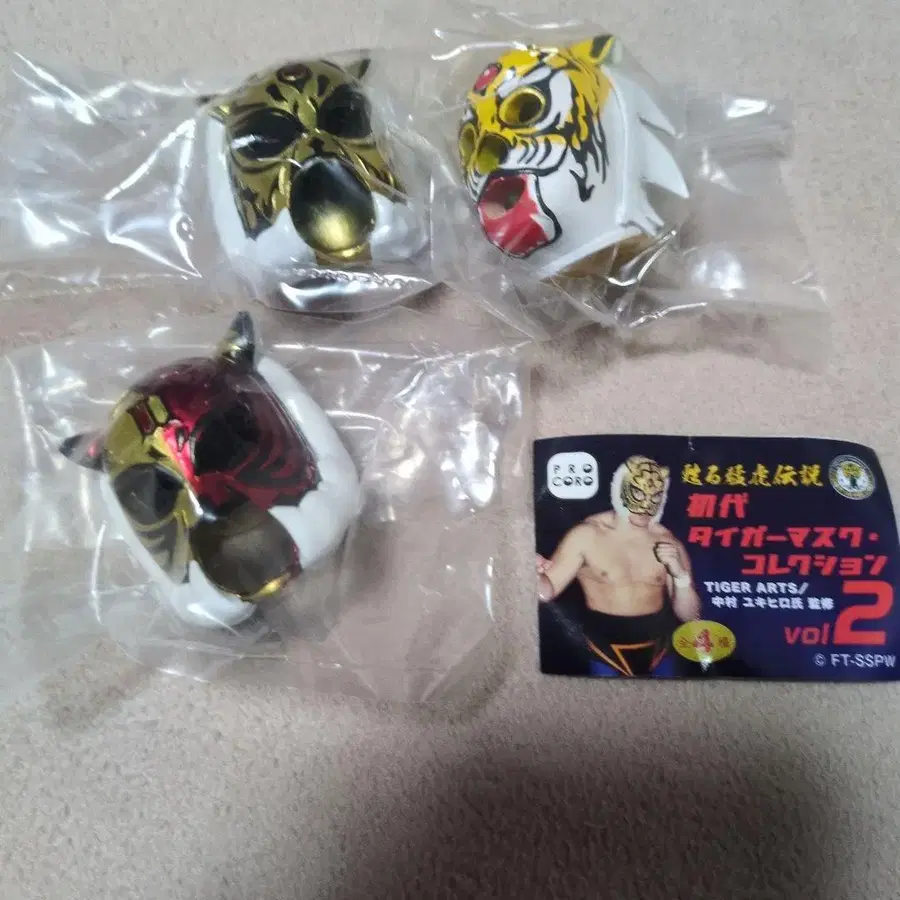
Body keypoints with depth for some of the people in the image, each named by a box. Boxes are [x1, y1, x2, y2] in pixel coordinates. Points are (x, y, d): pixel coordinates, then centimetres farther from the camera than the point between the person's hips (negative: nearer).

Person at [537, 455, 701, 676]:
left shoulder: (669, 544, -4)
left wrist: (680, 574, -18)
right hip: (607, 655, -2)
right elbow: (547, 590, -15)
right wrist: (534, 573, -37)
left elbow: (689, 616, 0)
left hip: (658, 654, 3)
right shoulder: (587, 534, -13)